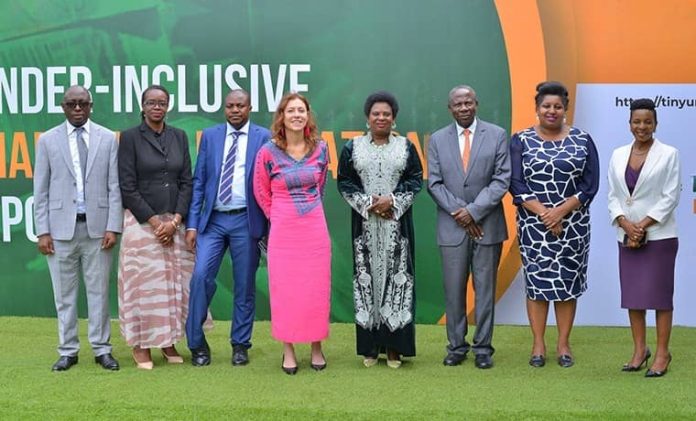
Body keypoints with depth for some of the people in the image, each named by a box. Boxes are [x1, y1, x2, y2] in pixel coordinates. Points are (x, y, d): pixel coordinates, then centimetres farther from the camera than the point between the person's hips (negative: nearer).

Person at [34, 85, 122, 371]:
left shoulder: (107, 138, 5)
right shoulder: (48, 140, 5)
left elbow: (115, 187, 2)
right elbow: (41, 190, 4)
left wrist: (113, 227, -5)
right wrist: (42, 231, -2)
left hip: (97, 227, 0)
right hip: (61, 227, 0)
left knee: (99, 291, 6)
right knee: (64, 293, 7)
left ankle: (101, 349, 15)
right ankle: (68, 351, 16)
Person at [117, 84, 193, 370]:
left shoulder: (179, 137, 9)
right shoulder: (130, 137, -2)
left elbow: (186, 182, 7)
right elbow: (127, 187, -6)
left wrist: (175, 220, -6)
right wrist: (155, 222, -11)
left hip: (174, 222, 4)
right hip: (142, 222, -3)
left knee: (175, 282, 5)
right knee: (144, 282, -1)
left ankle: (168, 341, 16)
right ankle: (141, 345, 10)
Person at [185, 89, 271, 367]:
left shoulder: (264, 137, 1)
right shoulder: (210, 136, 7)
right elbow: (199, 182, 6)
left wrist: (270, 226, -4)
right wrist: (192, 223, -1)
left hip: (246, 221, -1)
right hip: (213, 220, 2)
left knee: (245, 285, 6)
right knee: (201, 276, -9)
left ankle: (240, 345, 20)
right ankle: (197, 343, 5)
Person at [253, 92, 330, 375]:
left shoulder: (320, 149, 2)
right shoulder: (268, 152, -6)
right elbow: (261, 192, 7)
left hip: (315, 227, 2)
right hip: (283, 230, -2)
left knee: (317, 288, 5)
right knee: (284, 289, 2)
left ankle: (316, 348, 17)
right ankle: (288, 350, 13)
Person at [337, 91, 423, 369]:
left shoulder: (405, 147, 7)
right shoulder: (353, 147, 6)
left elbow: (416, 179, 3)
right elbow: (344, 182, 3)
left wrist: (392, 200, -11)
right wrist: (367, 203, -10)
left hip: (397, 224, 0)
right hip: (364, 224, 0)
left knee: (396, 277, -2)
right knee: (366, 278, 0)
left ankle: (394, 346, 5)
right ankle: (369, 346, 6)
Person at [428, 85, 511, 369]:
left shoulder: (497, 135, 2)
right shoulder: (437, 140, 7)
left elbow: (502, 180, -4)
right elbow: (434, 183, 3)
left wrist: (473, 211, -11)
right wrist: (458, 212, -9)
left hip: (487, 225, -1)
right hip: (452, 227, 1)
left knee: (485, 289, 4)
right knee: (454, 291, 4)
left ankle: (483, 348, 13)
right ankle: (456, 347, 14)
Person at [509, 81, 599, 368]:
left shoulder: (583, 140, 3)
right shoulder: (521, 141, 2)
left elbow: (590, 184, -2)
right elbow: (516, 184, -4)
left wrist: (561, 211, -14)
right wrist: (542, 213, -15)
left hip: (573, 224, 1)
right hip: (533, 224, -1)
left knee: (568, 282, 4)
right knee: (536, 282, 2)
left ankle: (564, 344, 15)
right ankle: (538, 344, 12)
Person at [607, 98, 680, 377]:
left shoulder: (668, 154, -2)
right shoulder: (618, 155, 9)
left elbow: (671, 196, -7)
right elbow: (613, 196, 7)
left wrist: (643, 225, -14)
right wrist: (626, 224, -9)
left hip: (659, 236, -4)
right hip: (627, 237, 4)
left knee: (659, 295, -2)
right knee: (632, 295, 7)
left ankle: (662, 354, 6)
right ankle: (639, 351, 18)